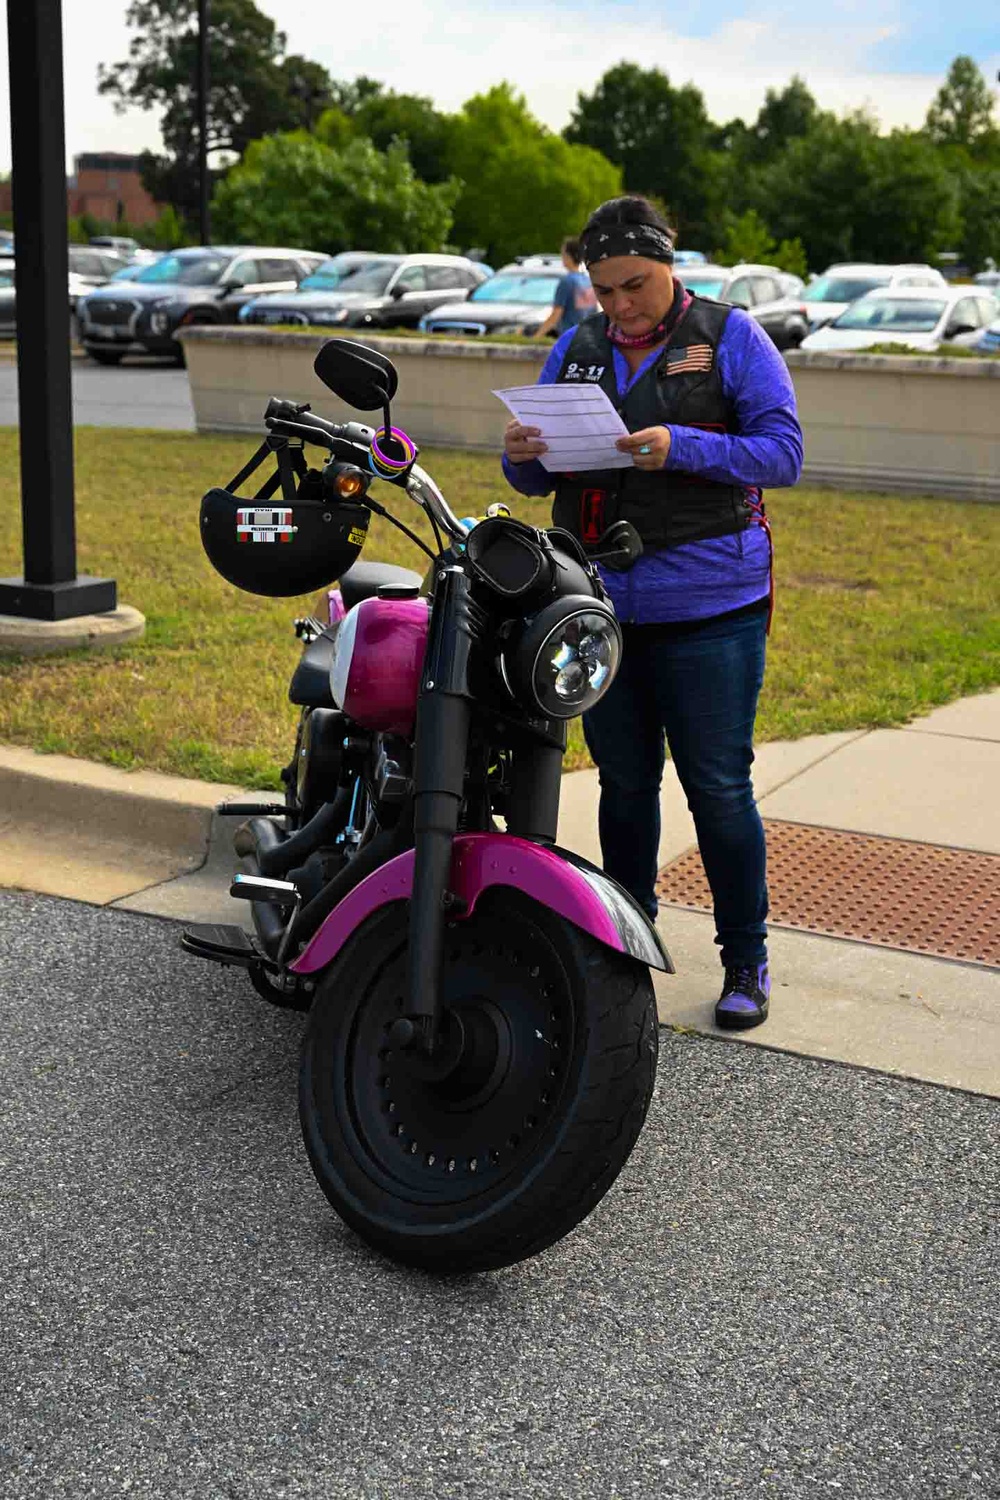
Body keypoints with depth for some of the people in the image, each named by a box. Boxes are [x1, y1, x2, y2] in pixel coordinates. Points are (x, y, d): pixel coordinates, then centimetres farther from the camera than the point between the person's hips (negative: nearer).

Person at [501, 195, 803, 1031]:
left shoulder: (731, 337, -1)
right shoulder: (576, 349, 12)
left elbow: (783, 453, -9)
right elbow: (541, 480, 13)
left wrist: (679, 448, -23)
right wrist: (522, 455, -11)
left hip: (707, 608, -4)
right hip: (600, 607, 4)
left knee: (719, 789, 0)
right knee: (624, 784, 13)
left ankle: (747, 959, 13)